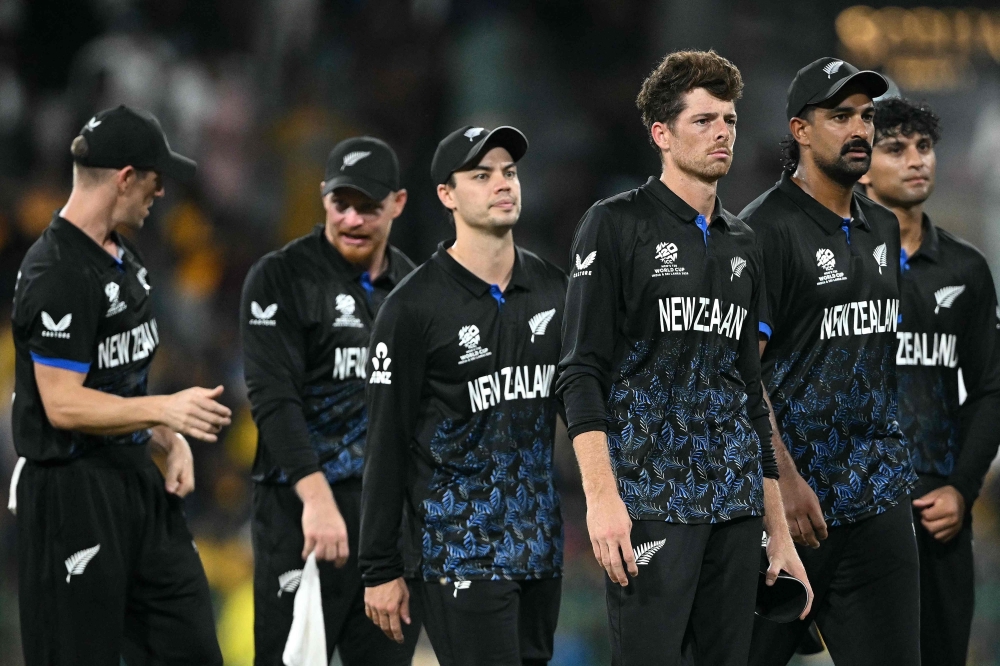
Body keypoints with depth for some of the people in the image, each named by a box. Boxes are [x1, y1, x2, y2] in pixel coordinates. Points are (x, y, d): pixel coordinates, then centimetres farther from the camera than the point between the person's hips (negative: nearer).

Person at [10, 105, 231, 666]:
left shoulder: (124, 258, 13)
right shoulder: (58, 273, -18)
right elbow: (64, 404, -22)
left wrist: (172, 442, 8)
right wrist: (163, 409, -30)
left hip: (138, 482, 9)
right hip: (74, 494, -9)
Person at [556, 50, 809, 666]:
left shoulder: (742, 245, 18)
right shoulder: (617, 226, 0)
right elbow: (582, 371, -7)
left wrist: (779, 529, 17)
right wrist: (601, 495, -19)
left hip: (736, 503, 6)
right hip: (651, 501, -6)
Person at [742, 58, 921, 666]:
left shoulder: (883, 229, 15)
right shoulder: (767, 229, -9)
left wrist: (892, 466, 16)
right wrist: (785, 479, -20)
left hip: (879, 496, 7)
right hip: (794, 499, -7)